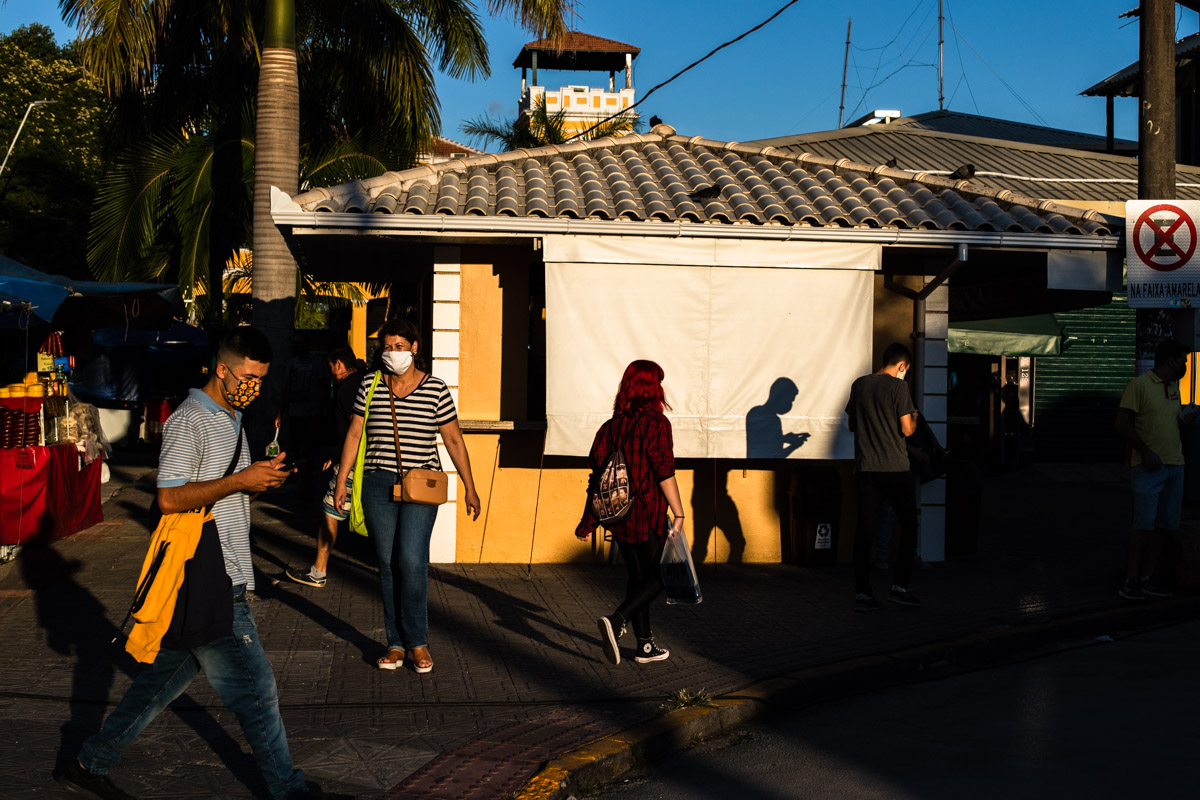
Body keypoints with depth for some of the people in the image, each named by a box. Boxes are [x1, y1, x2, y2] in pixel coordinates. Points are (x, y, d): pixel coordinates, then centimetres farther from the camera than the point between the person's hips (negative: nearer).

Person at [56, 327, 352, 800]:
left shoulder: (232, 418, 18)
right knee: (255, 689, -3)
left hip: (225, 578, 10)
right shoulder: (188, 422, -13)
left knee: (165, 675, 16)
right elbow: (170, 498, -20)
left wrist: (263, 477, 5)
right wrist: (240, 481, -23)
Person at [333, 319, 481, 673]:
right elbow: (354, 434, 11)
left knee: (411, 561, -14)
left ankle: (417, 642, 1)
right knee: (387, 564, 4)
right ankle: (396, 643, 13)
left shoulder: (435, 389, 2)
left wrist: (469, 487, 5)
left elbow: (454, 440, 6)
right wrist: (342, 480, 6)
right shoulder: (370, 386, 7)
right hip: (378, 484, 2)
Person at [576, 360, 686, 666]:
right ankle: (616, 620, -17)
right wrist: (679, 513, -11)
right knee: (657, 576, 4)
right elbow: (664, 473, -16)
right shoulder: (655, 423, -12)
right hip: (648, 516, -6)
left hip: (618, 514, 6)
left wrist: (589, 520, 12)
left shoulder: (610, 426, 6)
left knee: (637, 576, 15)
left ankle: (645, 646, 20)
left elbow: (598, 473, 7)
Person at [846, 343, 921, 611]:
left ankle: (862, 593, 1)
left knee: (864, 529, 4)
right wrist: (914, 419, 12)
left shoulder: (859, 385, 8)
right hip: (894, 469, -4)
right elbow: (906, 429, -9)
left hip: (865, 468, 4)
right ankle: (899, 587, 7)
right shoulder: (898, 387, -7)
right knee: (909, 526, 10)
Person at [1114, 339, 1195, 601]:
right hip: (1148, 466, -7)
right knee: (1144, 524, -9)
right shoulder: (1139, 385, -7)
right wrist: (1146, 452, -17)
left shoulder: (1173, 387, 17)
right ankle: (1130, 580, -4)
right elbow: (1122, 423, -12)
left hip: (1175, 465, 7)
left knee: (1162, 525, 6)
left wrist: (1183, 420, 5)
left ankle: (1146, 578, 12)